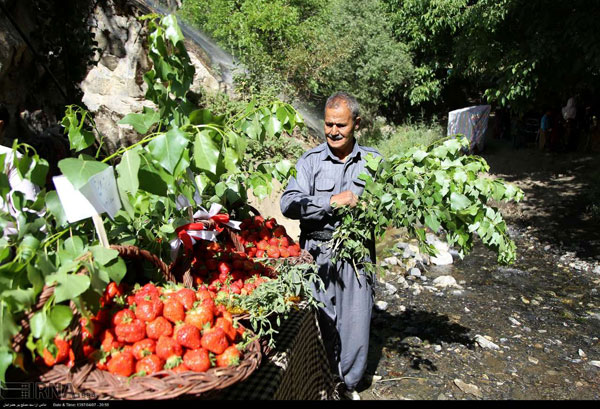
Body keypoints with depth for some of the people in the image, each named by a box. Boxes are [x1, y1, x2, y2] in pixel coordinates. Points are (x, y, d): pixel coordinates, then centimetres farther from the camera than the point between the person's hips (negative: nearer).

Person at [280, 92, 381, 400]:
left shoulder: (373, 160, 7)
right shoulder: (310, 161, 0)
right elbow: (289, 204, -12)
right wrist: (332, 202, -19)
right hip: (318, 253, -1)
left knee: (356, 321, 7)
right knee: (321, 321, 8)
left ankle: (349, 383, 31)